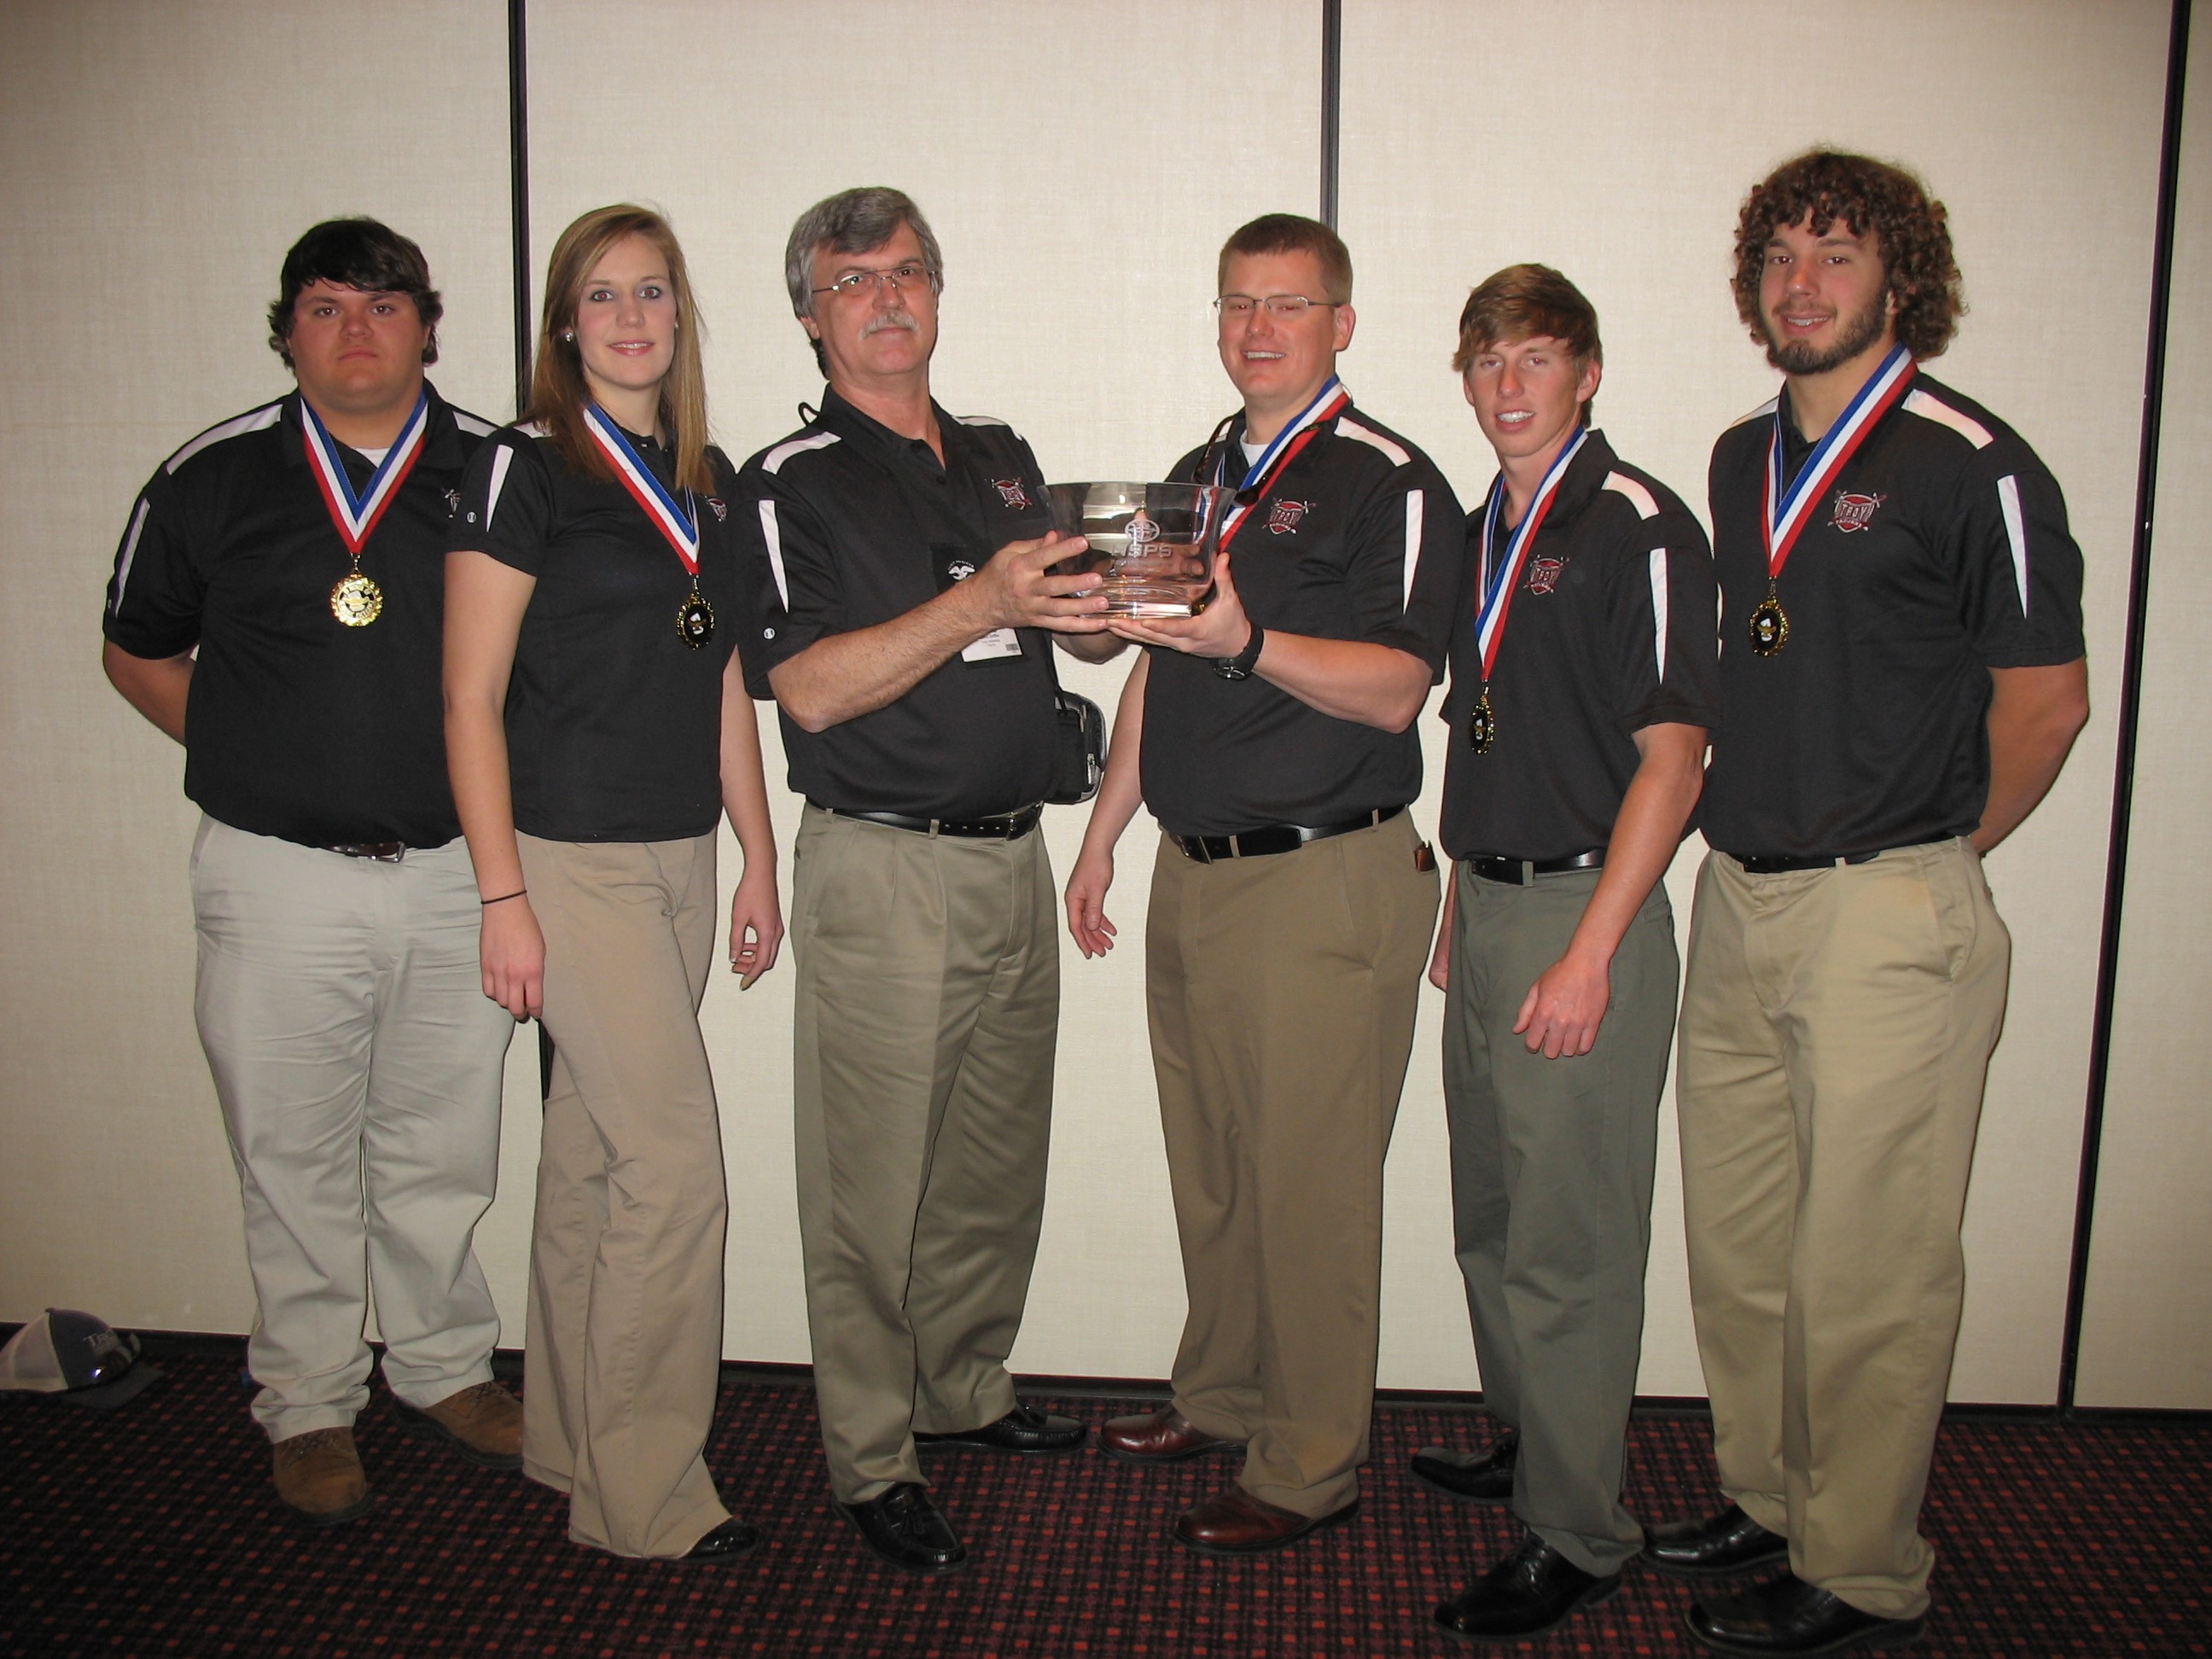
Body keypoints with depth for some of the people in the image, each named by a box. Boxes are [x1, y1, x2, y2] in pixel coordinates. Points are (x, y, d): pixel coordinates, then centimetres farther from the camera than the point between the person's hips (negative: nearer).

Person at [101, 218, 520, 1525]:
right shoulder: (211, 478, 2)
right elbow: (140, 651, 14)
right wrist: (256, 756, 5)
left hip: (457, 866, 1)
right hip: (280, 876, 0)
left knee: (442, 1148, 13)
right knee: (294, 1156, 9)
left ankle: (446, 1367, 32)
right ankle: (310, 1403, 26)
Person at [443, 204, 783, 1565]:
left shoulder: (709, 480, 13)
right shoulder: (527, 467, -6)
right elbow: (472, 699, -8)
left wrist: (760, 862, 14)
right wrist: (504, 895, -12)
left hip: (683, 861, 6)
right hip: (573, 861, -6)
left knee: (594, 1156, 14)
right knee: (676, 1164, -7)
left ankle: (570, 1440, 29)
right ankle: (645, 1493, 8)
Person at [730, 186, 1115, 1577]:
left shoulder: (1001, 457, 14)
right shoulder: (791, 481, -5)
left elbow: (1077, 627, 20)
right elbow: (810, 688, -16)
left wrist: (1110, 606, -3)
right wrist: (979, 602, -23)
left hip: (1012, 857, 6)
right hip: (885, 867, -6)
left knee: (999, 1161, 15)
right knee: (877, 1180, 0)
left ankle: (966, 1392, 33)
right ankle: (872, 1461, 15)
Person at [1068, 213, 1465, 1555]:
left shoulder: (1392, 483, -6)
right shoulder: (1198, 478, 17)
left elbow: (1393, 689, -17)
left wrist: (1250, 641, -32)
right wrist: (1105, 831, 19)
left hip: (1324, 880, -7)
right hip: (1192, 874, 7)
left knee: (1309, 1185, 0)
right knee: (1210, 1168, 16)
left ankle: (1311, 1465, 14)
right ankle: (1221, 1398, 33)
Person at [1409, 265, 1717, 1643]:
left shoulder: (1638, 526, -11)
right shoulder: (1484, 530, 14)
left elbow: (1672, 755, -16)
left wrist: (1586, 955, -20)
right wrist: (1462, 906, 16)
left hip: (1583, 920, -8)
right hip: (1488, 910, 8)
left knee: (1569, 1244, -1)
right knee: (1491, 1218, 18)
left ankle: (1580, 1535, 13)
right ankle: (1524, 1444, 37)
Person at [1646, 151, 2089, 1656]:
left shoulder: (1972, 468, -9)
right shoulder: (1743, 461, 13)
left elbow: (2046, 699, -6)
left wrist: (1937, 853, 3)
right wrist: (1754, 853, 15)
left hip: (1889, 917, -7)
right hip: (1737, 901, 7)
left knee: (1867, 1271, 2)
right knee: (1736, 1245, 15)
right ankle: (1767, 1501, 33)